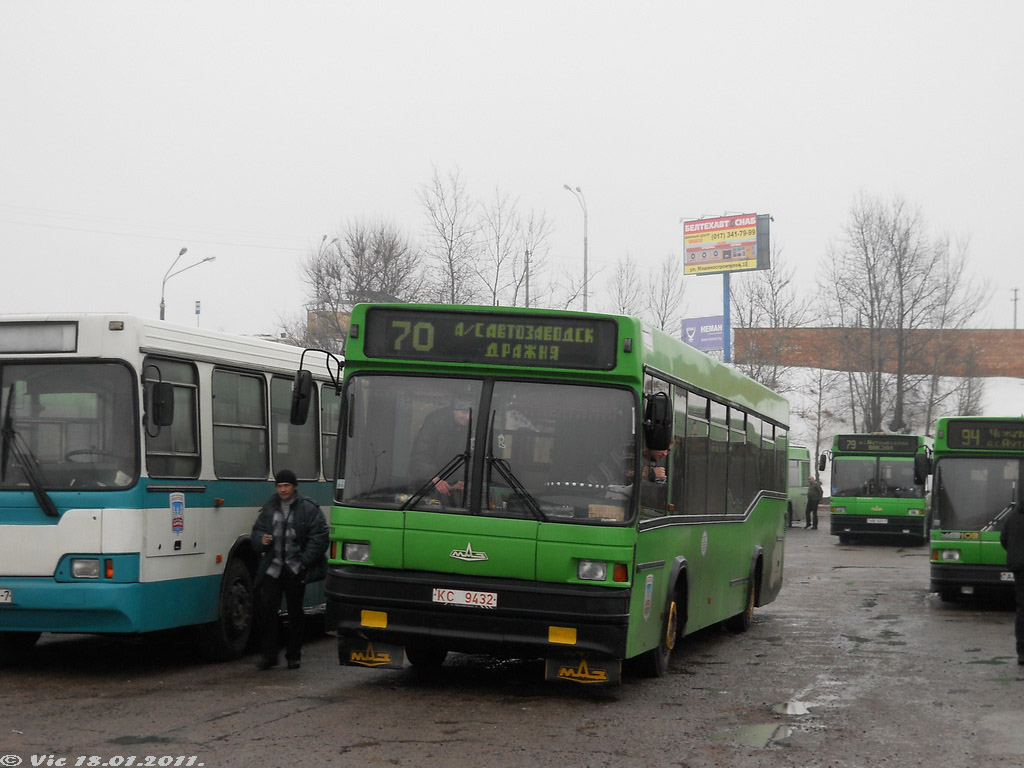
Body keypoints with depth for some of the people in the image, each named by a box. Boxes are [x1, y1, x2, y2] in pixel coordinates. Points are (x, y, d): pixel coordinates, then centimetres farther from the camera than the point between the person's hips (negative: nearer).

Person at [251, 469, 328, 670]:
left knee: (295, 612, 6)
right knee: (266, 608, -6)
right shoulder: (269, 508, 12)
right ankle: (268, 655, 3)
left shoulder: (308, 509, -1)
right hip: (272, 568, 3)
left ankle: (293, 655, 16)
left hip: (296, 569, -3)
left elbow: (319, 537, -4)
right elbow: (257, 530, 20)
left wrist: (305, 561, -10)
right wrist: (261, 540, -5)